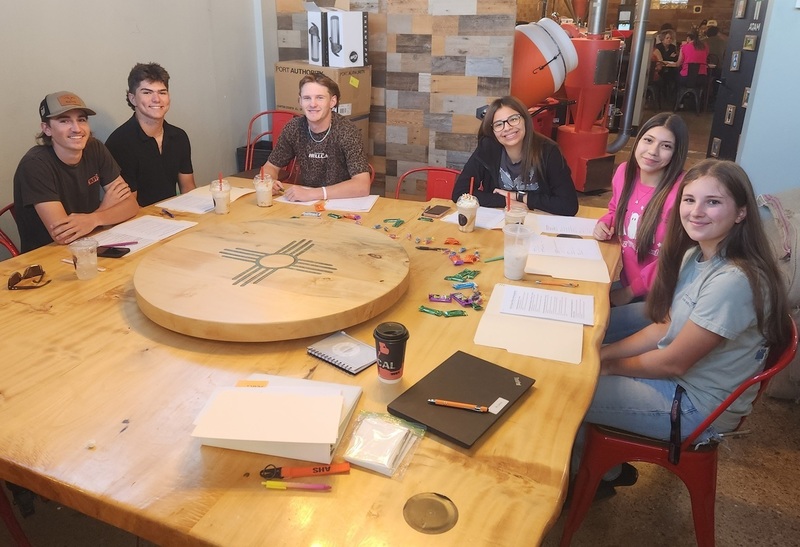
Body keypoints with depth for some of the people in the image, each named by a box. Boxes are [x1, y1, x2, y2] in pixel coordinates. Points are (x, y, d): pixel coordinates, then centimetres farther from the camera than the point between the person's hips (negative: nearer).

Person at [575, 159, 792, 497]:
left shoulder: (733, 281, -30)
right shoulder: (695, 255, -1)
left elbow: (674, 363, -23)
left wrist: (609, 365, -8)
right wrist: (603, 353, -2)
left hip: (697, 408, -8)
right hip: (675, 375, 8)